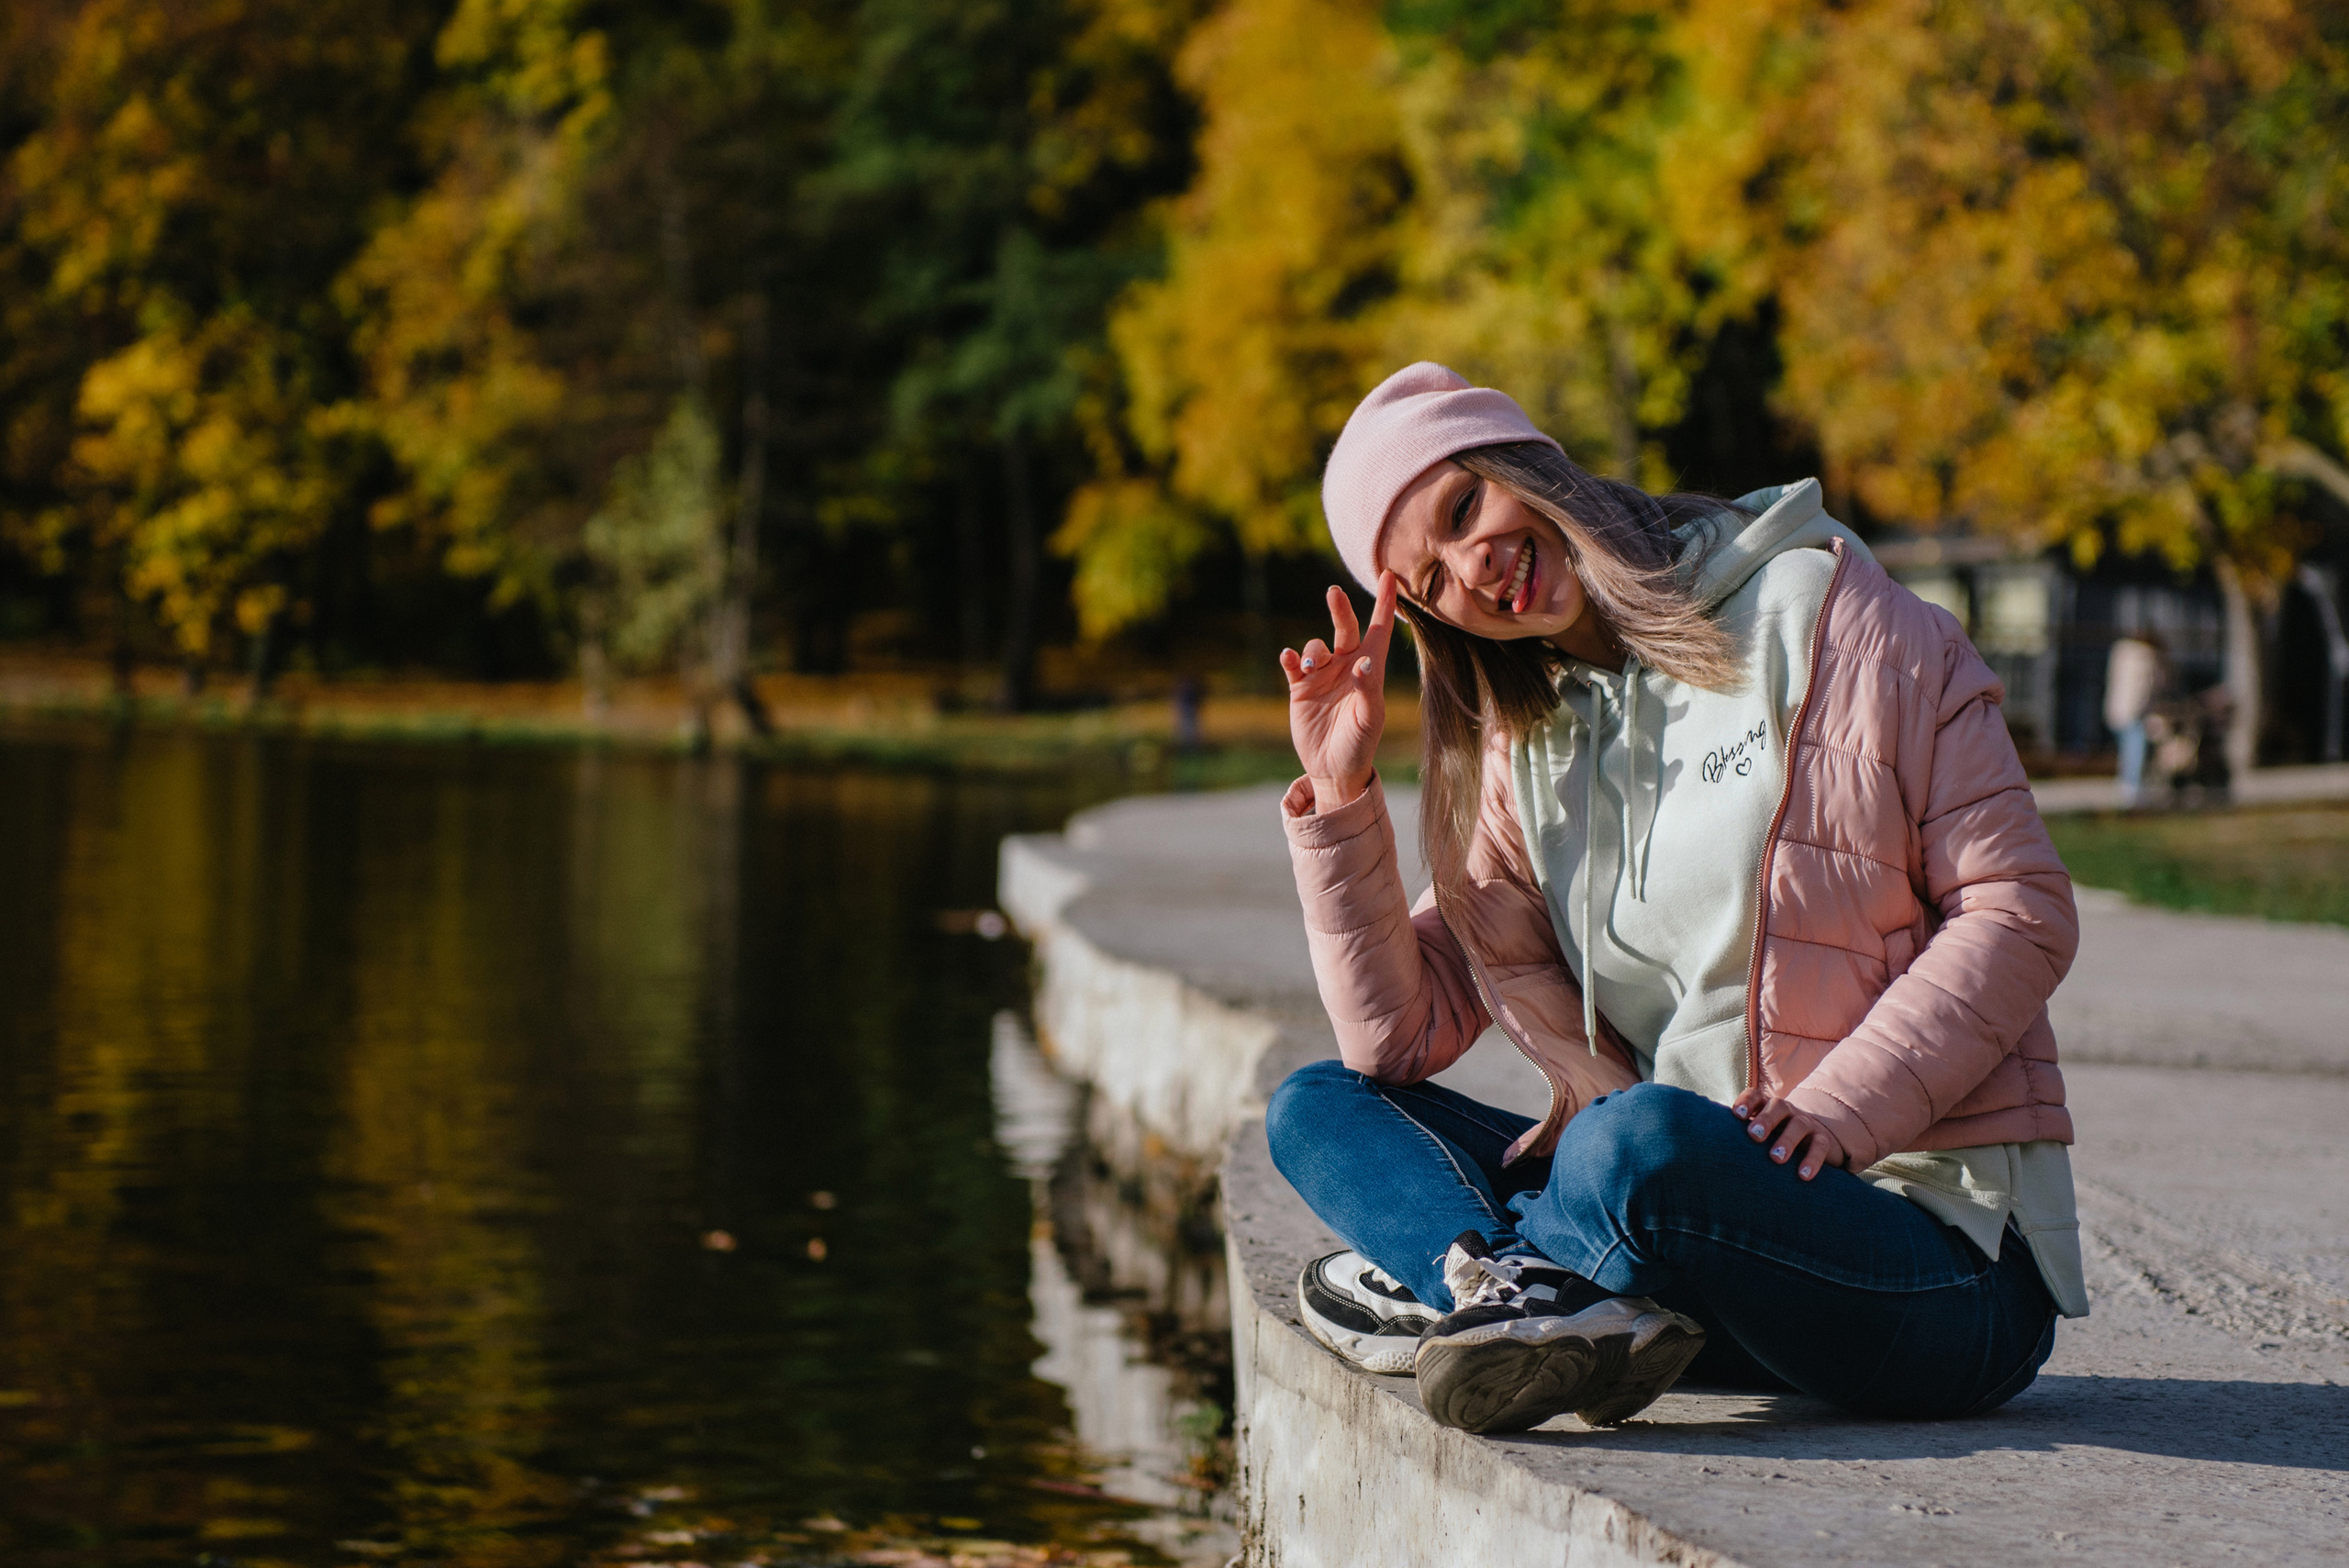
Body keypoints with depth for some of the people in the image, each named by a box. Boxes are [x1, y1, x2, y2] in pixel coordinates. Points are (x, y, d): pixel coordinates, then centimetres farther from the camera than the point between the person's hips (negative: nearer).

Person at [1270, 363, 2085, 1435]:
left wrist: (1835, 1111, -18)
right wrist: (1338, 797, -2)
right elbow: (1400, 1035, 9)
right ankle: (1558, 1319, -30)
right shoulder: (1519, 753, 15)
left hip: (1943, 1251, -6)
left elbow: (2018, 911, -6)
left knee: (1640, 1140, -38)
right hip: (1707, 1207, 7)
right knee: (1315, 1110, -4)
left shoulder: (1817, 614, -2)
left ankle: (1440, 1284, -9)